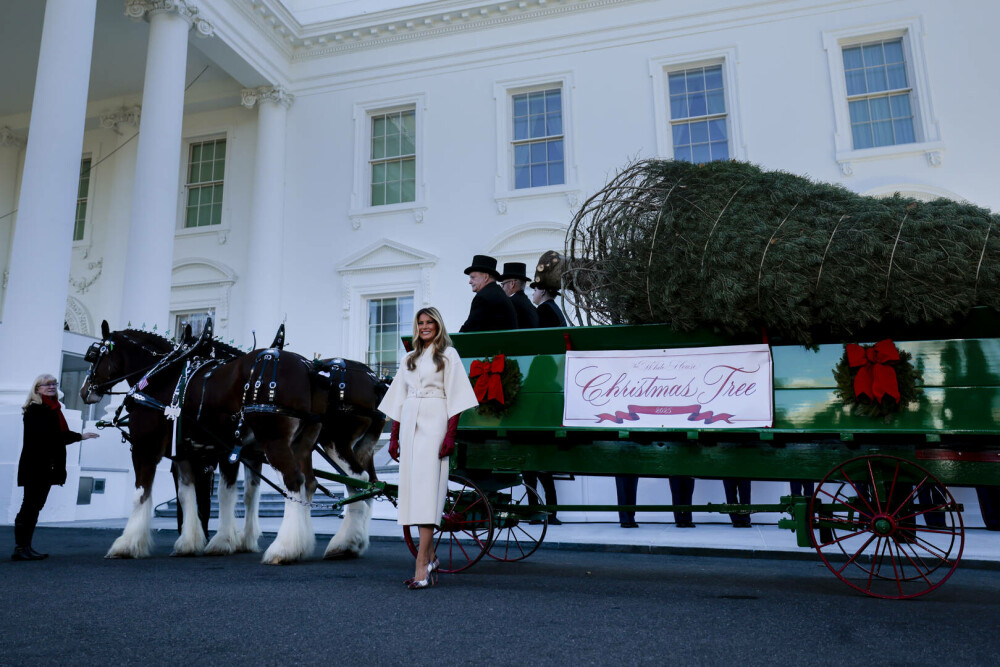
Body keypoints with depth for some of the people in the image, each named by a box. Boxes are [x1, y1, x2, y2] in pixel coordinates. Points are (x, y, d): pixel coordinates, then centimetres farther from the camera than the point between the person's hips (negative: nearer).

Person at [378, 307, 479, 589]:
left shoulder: (448, 355, 4)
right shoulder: (409, 359, 20)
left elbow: (455, 396, -3)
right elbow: (398, 399, 19)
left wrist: (450, 434, -13)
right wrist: (394, 436, 13)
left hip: (434, 425, -6)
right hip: (409, 425, 6)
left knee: (427, 488, -12)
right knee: (412, 487, 6)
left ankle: (422, 566, -13)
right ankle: (430, 556, 18)